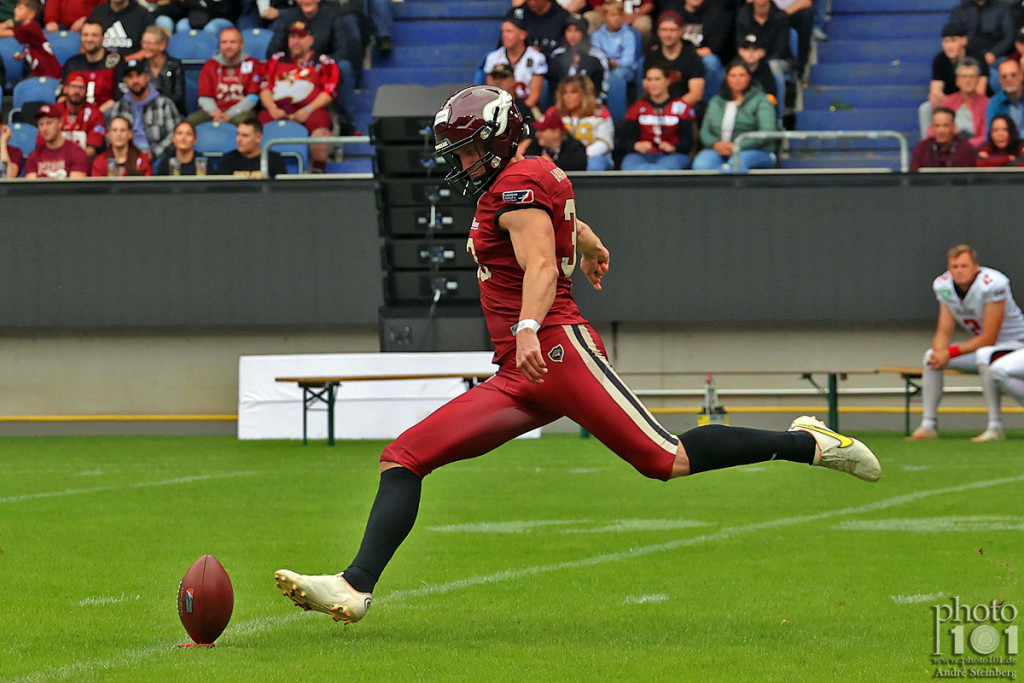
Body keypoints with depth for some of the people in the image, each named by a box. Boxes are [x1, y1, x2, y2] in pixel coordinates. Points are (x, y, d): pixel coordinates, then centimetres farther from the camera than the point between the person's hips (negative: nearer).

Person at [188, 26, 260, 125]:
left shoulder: (252, 64, 5)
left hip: (241, 111, -2)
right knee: (191, 120, -29)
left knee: (242, 119, -41)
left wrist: (229, 114, -15)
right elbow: (204, 97, 11)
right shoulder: (210, 65, 14)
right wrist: (214, 111, -14)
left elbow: (252, 98, -2)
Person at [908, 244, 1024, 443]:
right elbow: (944, 332, -3)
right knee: (931, 356, -4)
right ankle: (928, 425, 2)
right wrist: (939, 352, -26)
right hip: (980, 344, 7)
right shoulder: (944, 286, -7)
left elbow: (989, 338, -27)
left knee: (985, 355, -38)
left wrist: (951, 353, -29)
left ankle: (995, 427, -32)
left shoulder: (993, 284, -28)